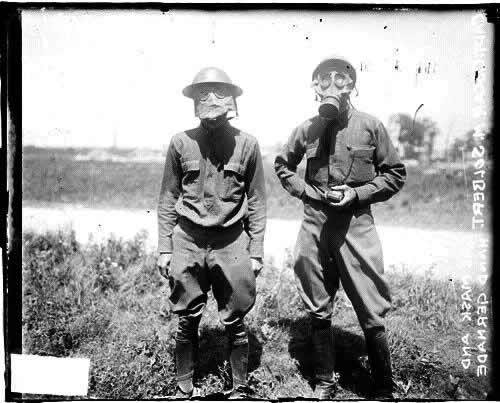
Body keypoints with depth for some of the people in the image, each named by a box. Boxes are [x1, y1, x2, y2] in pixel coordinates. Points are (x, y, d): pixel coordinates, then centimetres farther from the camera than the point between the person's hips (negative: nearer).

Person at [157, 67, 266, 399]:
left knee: (235, 322, 8)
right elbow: (168, 199, 7)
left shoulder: (247, 144, 0)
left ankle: (240, 390, 28)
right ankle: (184, 390, 29)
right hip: (187, 241, 1)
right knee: (187, 321, 10)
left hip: (231, 242, 0)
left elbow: (256, 202, 4)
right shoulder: (181, 143, 2)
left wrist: (256, 252, 2)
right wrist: (164, 248, 4)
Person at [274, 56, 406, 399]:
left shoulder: (370, 126, -1)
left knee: (372, 314, 1)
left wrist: (357, 194, -8)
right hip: (315, 226, 3)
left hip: (356, 226, -2)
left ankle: (384, 390, 21)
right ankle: (325, 383, 31)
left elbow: (396, 174, 5)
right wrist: (304, 190, 2)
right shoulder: (307, 129, 4)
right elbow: (283, 165, 19)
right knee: (319, 312, 12)